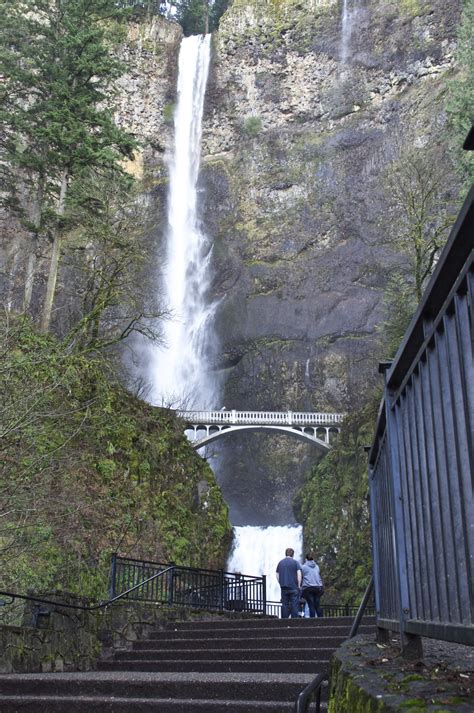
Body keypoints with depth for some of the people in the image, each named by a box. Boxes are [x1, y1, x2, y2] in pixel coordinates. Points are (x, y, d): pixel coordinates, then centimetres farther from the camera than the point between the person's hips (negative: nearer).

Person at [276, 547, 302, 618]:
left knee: (285, 604, 7)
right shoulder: (295, 562, -1)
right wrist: (299, 585, -3)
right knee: (294, 605, -1)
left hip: (284, 588, 3)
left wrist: (281, 584, 14)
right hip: (294, 588, -3)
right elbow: (299, 575, -9)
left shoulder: (280, 563, 11)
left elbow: (277, 576, 10)